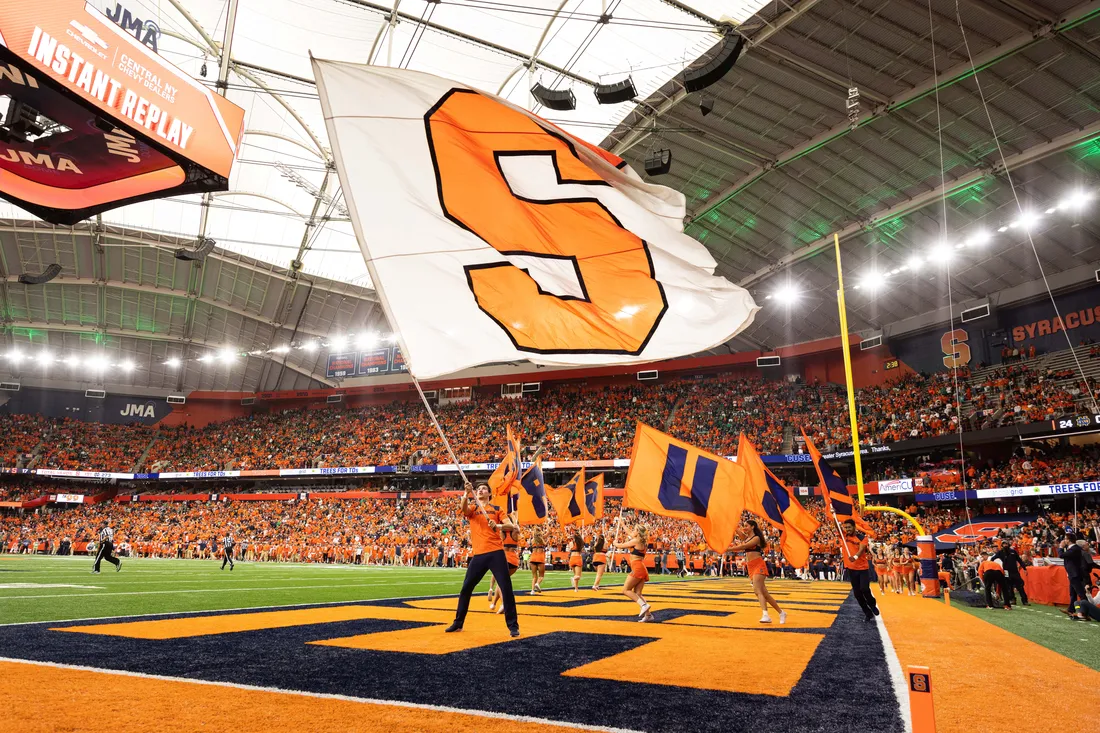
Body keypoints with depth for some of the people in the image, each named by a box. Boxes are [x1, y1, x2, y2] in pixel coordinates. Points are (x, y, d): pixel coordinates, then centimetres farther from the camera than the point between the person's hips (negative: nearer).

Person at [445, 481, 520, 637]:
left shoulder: (497, 509, 12)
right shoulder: (471, 509, 13)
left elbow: (511, 526, 1)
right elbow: (463, 508, -12)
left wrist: (498, 526, -20)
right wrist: (466, 492, -29)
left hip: (496, 553, -2)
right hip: (478, 555, 2)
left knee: (506, 588, -6)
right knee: (466, 588, 7)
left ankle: (513, 626, 2)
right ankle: (458, 623, 22)